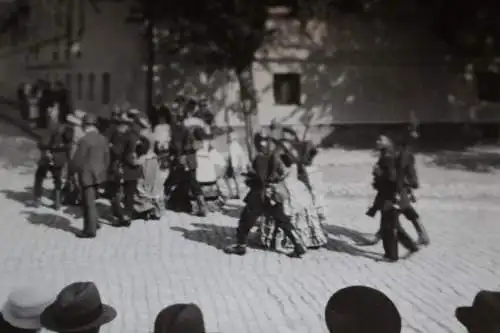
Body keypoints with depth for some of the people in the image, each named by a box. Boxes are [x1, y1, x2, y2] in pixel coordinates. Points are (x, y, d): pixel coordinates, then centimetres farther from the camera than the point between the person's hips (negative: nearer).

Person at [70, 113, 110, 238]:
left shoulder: (84, 140, -20)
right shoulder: (103, 139, 1)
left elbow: (77, 160, -16)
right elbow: (106, 158, 7)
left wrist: (74, 169, 4)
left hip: (87, 175, -7)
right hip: (99, 174, 7)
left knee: (88, 203, 3)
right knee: (90, 200, 23)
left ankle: (90, 230, 11)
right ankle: (94, 222, 31)